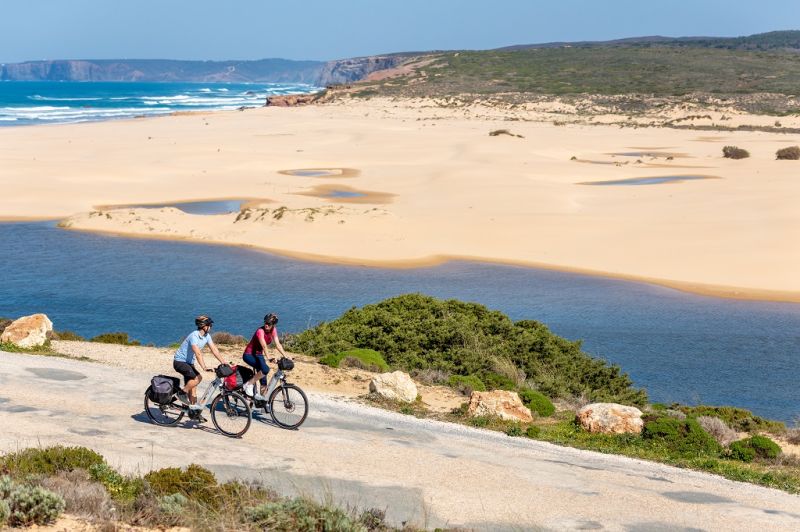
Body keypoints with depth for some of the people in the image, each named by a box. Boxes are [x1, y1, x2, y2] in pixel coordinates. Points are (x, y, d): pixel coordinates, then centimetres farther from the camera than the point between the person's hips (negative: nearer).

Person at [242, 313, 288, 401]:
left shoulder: (273, 330, -5)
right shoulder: (260, 331, -26)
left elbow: (278, 345, -8)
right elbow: (264, 346, -37)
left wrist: (286, 357, -18)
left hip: (259, 355, 7)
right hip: (249, 355, -7)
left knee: (264, 381, 2)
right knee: (265, 369, -30)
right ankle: (249, 384, -16)